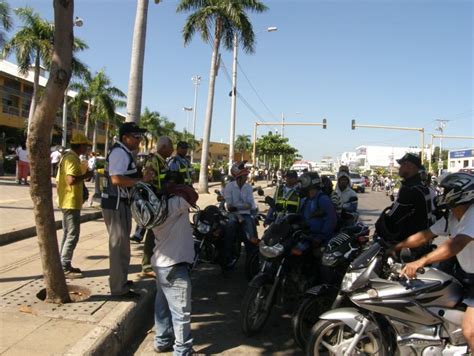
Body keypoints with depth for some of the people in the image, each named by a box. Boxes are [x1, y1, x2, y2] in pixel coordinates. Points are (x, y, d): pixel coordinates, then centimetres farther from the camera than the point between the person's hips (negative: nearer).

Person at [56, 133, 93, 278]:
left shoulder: (66, 157, 15)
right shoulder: (72, 158, -16)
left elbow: (58, 181, 19)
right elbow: (71, 180, -28)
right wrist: (85, 175, -14)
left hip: (66, 202, 11)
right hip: (71, 202, -11)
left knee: (67, 234, 15)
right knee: (73, 235, -5)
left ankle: (63, 265, 23)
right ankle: (64, 268, 0)